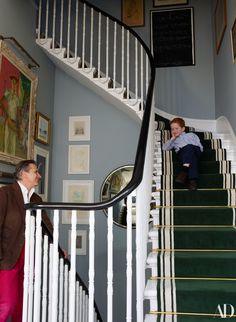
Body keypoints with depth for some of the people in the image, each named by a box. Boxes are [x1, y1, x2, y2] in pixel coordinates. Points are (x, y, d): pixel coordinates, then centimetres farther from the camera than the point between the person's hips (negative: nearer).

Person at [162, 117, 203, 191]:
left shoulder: (191, 135, 35)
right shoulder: (173, 140, 38)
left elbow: (200, 147, 23)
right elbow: (164, 148, 19)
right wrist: (172, 138, 18)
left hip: (195, 150, 0)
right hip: (182, 152, 0)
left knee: (189, 147, -38)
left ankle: (185, 170, -51)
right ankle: (192, 179, -52)